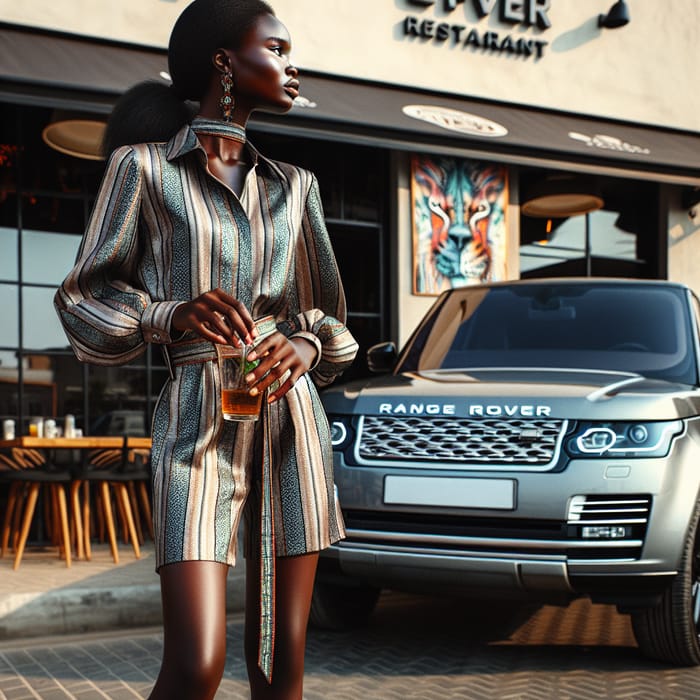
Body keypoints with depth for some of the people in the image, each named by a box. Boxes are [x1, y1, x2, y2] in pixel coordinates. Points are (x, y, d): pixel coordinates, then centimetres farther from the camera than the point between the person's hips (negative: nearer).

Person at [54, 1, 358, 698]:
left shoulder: (293, 186, 15)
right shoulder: (144, 167, 2)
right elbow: (86, 299, 2)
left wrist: (304, 344, -3)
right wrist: (173, 315, -17)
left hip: (291, 420, 4)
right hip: (199, 421, -4)